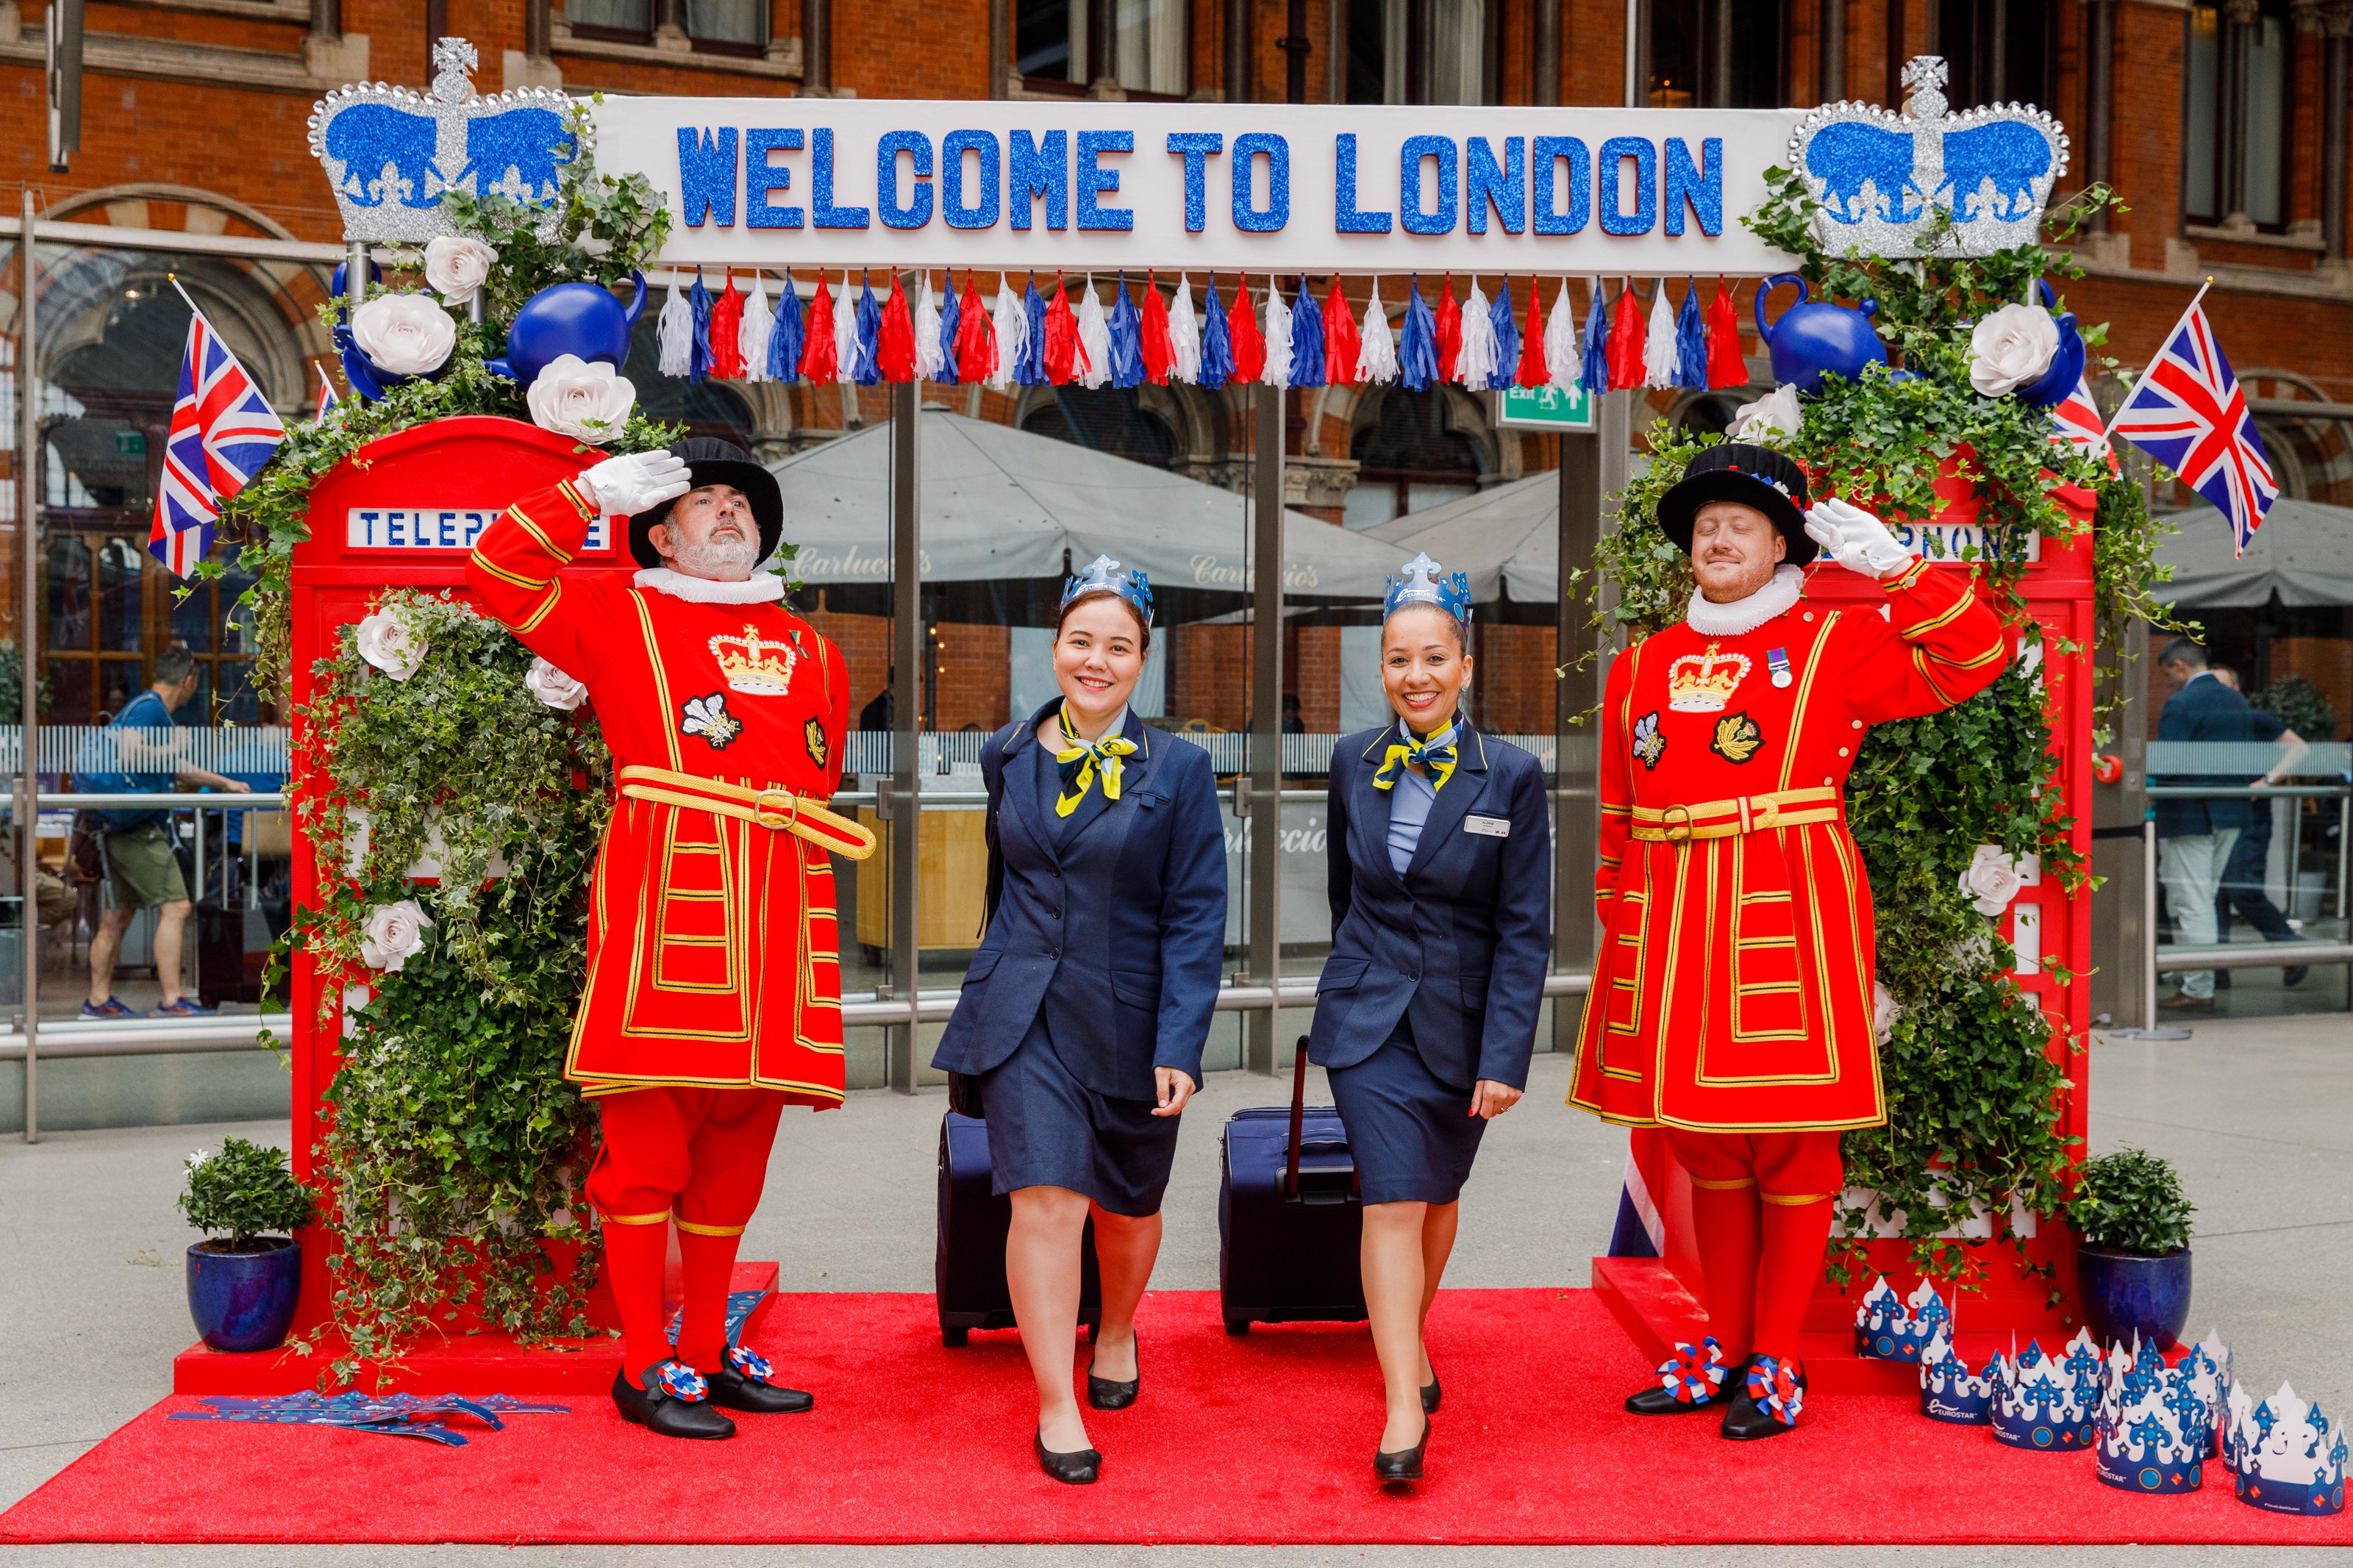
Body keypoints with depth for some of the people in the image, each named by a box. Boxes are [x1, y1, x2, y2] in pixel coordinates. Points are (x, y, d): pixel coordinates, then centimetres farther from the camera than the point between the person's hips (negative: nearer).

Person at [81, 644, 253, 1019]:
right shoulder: (150, 708, -11)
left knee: (120, 912, 14)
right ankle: (171, 1000, -11)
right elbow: (128, 752, -28)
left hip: (121, 827, 11)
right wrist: (169, 747, -12)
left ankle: (98, 1000, 20)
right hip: (139, 828, -11)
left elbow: (174, 769, 33)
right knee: (175, 907, -10)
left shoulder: (152, 708, 20)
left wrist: (225, 782, 39)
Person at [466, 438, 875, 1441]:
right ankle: (645, 1367, 5)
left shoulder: (812, 654, 23)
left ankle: (708, 1352, 20)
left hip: (777, 930, 5)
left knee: (737, 1147, 9)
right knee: (649, 1140, -3)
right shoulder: (622, 620, 10)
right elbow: (496, 574, 3)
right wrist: (594, 492, 2)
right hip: (662, 919, -5)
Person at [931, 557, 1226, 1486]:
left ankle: (1116, 1337, 46)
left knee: (1126, 1203, 16)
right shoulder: (1006, 756, 4)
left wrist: (1180, 1046, -13)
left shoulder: (1179, 771, -3)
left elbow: (1195, 918, -6)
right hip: (1025, 1015, 0)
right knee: (1047, 1197, -11)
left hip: (1130, 1019, 0)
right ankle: (1055, 1406, 0)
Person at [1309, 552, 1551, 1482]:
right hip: (1368, 1016, 0)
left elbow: (1524, 930, -9)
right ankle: (1404, 1407, -7)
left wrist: (1506, 1055, -14)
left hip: (1461, 1019, 0)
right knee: (1392, 1201, -10)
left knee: (1438, 1194, 17)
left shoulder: (1511, 777, -9)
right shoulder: (1354, 762, -1)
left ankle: (1409, 1335, 43)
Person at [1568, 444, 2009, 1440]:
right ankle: (1724, 1346, 24)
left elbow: (1972, 659, -5)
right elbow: (1618, 814, 16)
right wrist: (1617, 919, 11)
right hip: (1673, 928, 4)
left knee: (1792, 1145, 1)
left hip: (1788, 915, -4)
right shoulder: (1644, 666, 14)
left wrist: (1890, 565, -10)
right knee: (1704, 1144, 11)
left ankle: (1777, 1360, 13)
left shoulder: (1833, 643, 3)